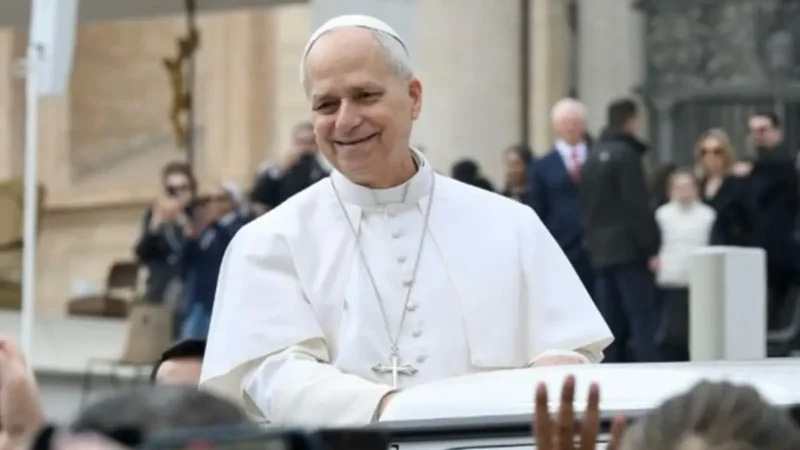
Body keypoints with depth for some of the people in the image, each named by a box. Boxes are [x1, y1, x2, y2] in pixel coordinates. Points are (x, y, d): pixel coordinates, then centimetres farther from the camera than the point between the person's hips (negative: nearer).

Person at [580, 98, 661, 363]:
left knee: (612, 324, 8)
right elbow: (638, 206, -15)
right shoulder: (625, 154, -10)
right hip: (628, 249, -8)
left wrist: (593, 242, 15)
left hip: (600, 251, 8)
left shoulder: (593, 156, 15)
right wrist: (651, 247, -12)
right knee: (644, 321, -7)